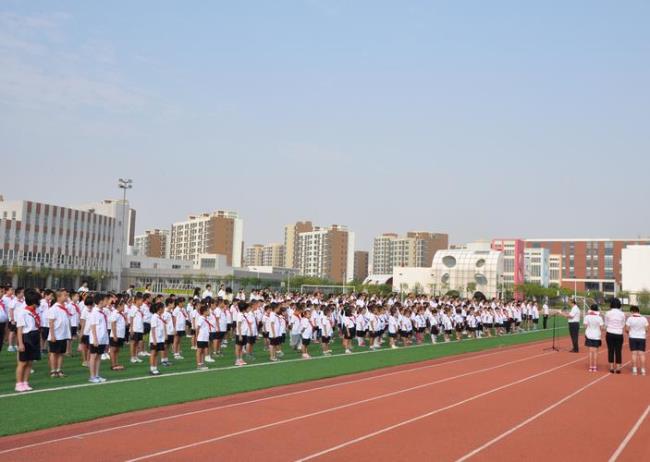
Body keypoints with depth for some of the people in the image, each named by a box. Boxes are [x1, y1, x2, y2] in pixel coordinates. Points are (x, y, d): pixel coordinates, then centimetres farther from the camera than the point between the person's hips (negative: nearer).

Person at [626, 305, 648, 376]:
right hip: (642, 338, 1)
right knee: (642, 354, 3)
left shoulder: (630, 318, -7)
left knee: (634, 353, 2)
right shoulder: (644, 319, -2)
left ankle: (634, 370, 0)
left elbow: (627, 329, -7)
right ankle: (643, 370, 2)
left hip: (633, 338, -1)